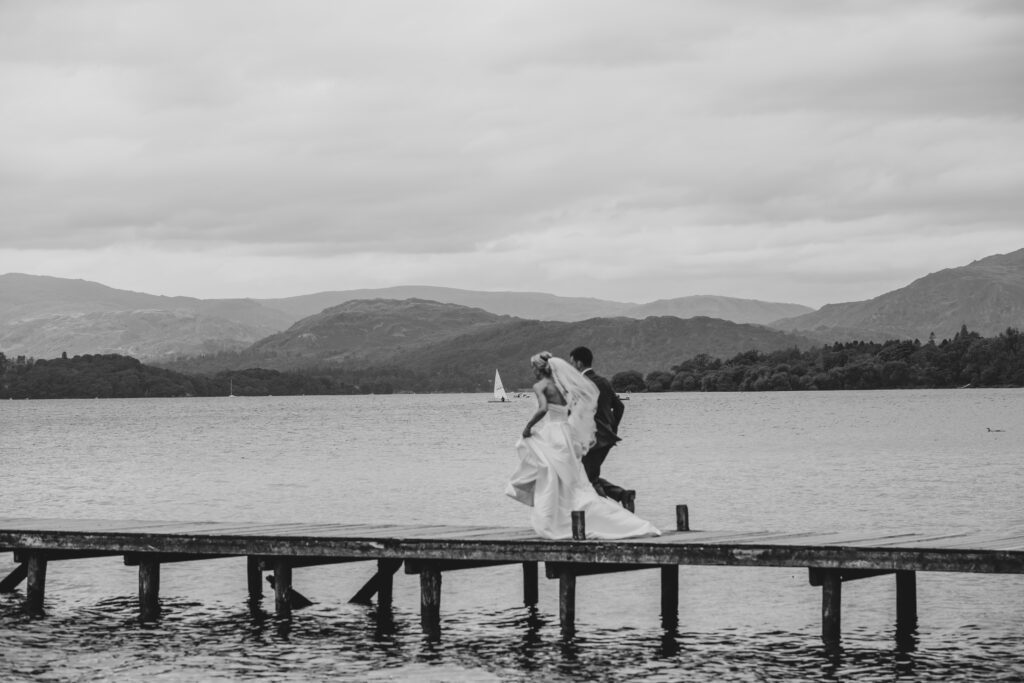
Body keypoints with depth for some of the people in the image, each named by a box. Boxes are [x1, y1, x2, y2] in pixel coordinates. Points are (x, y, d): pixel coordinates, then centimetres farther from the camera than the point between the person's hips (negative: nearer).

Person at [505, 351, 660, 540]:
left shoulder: (540, 386, -7)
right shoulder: (560, 385, 14)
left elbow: (543, 409, -24)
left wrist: (528, 427, -13)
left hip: (551, 436, -7)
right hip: (566, 436, 7)